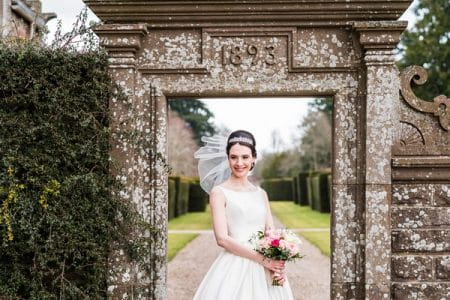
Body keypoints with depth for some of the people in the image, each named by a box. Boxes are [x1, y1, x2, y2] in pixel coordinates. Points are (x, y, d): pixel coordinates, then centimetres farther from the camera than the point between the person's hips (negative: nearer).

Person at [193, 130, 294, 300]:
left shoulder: (261, 194, 13)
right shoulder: (219, 192, -2)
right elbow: (222, 238, -11)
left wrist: (277, 266, -9)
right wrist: (263, 259, -14)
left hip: (264, 273, 5)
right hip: (234, 269, -4)